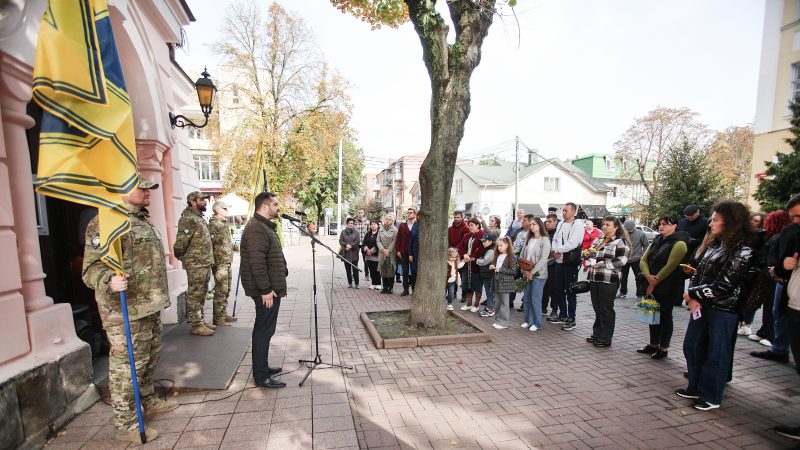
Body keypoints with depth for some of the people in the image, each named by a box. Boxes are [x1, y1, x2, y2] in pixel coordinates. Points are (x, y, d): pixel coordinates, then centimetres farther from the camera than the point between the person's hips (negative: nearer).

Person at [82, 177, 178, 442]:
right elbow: (92, 268, -19)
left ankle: (149, 402, 40)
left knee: (149, 359, 22)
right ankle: (126, 425, 16)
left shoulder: (142, 221, 15)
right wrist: (109, 281, -40)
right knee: (127, 366, 1)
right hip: (126, 312, -10)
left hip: (150, 307, 10)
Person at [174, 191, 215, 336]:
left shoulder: (199, 218, 16)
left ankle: (200, 320, 27)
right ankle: (196, 325, 6)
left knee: (201, 295, 16)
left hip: (206, 263, 9)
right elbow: (180, 242, -20)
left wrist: (209, 260, 15)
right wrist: (183, 257, -5)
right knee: (195, 295, -1)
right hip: (195, 265, -9)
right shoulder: (189, 219, -14)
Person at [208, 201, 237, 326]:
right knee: (221, 290, -5)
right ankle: (218, 319, 3)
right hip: (220, 262, -10)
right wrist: (213, 262, -21)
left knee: (226, 290, 15)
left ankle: (223, 314, 26)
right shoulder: (214, 223, -13)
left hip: (227, 262, 10)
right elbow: (210, 243, -19)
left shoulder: (224, 223, 16)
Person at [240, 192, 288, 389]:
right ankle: (261, 377, 9)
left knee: (265, 330, 18)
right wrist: (266, 289, -23)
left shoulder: (265, 226, 17)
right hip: (266, 291, -11)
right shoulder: (256, 229, -18)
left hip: (271, 288, 11)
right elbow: (257, 263, -25)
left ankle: (262, 368, 31)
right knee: (264, 331, -2)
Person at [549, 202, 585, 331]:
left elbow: (572, 244, -20)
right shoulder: (561, 224, 13)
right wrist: (555, 250, -5)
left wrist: (557, 250, -12)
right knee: (558, 289, 14)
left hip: (570, 263, -7)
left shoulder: (578, 225, -11)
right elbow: (555, 240, 14)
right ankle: (562, 315, 28)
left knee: (570, 291, 1)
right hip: (559, 262, 8)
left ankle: (571, 320, 12)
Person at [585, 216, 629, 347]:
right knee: (597, 308, 14)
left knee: (606, 309, 2)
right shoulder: (598, 240, 16)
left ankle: (605, 339, 13)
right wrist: (590, 259, 0)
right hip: (594, 279, 7)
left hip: (609, 280, -6)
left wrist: (602, 264, -18)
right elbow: (590, 254, 23)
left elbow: (621, 261, -15)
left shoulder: (620, 242, -5)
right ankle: (597, 334, 26)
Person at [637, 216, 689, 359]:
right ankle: (653, 345, 25)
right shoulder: (657, 242, 12)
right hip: (651, 286, 7)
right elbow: (643, 261, 6)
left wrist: (654, 283, -15)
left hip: (667, 288, -7)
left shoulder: (679, 243, -10)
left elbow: (670, 266, -17)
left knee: (665, 316, 3)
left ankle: (663, 348, 15)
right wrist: (648, 276, -12)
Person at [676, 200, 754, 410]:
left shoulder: (741, 251, -15)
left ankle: (710, 397, 22)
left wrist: (692, 294, -11)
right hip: (702, 306, 8)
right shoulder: (714, 244, 8)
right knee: (691, 346, 15)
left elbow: (723, 286, -19)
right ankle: (695, 388, 31)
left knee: (716, 354, 6)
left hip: (723, 310, -7)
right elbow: (698, 272, 8)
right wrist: (693, 298, -6)